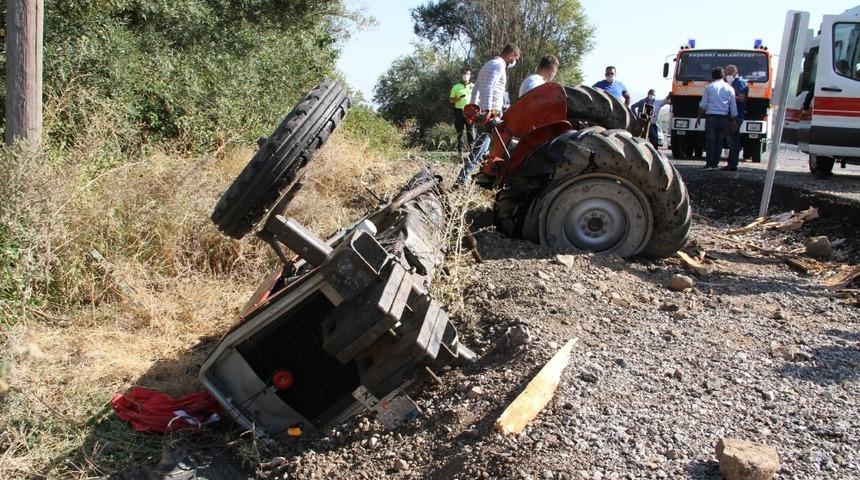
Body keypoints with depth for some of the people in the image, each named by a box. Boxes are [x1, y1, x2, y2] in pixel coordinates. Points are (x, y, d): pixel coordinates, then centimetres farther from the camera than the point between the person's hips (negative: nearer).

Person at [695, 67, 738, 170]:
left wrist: (699, 117, 7)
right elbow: (733, 106, 9)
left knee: (710, 140, -2)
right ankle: (715, 163, 7)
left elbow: (703, 104, -1)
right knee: (719, 141, 7)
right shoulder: (729, 88, 8)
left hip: (711, 116, -2)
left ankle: (709, 164, -6)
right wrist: (734, 120, 15)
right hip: (724, 117, 2)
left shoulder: (709, 87, 1)